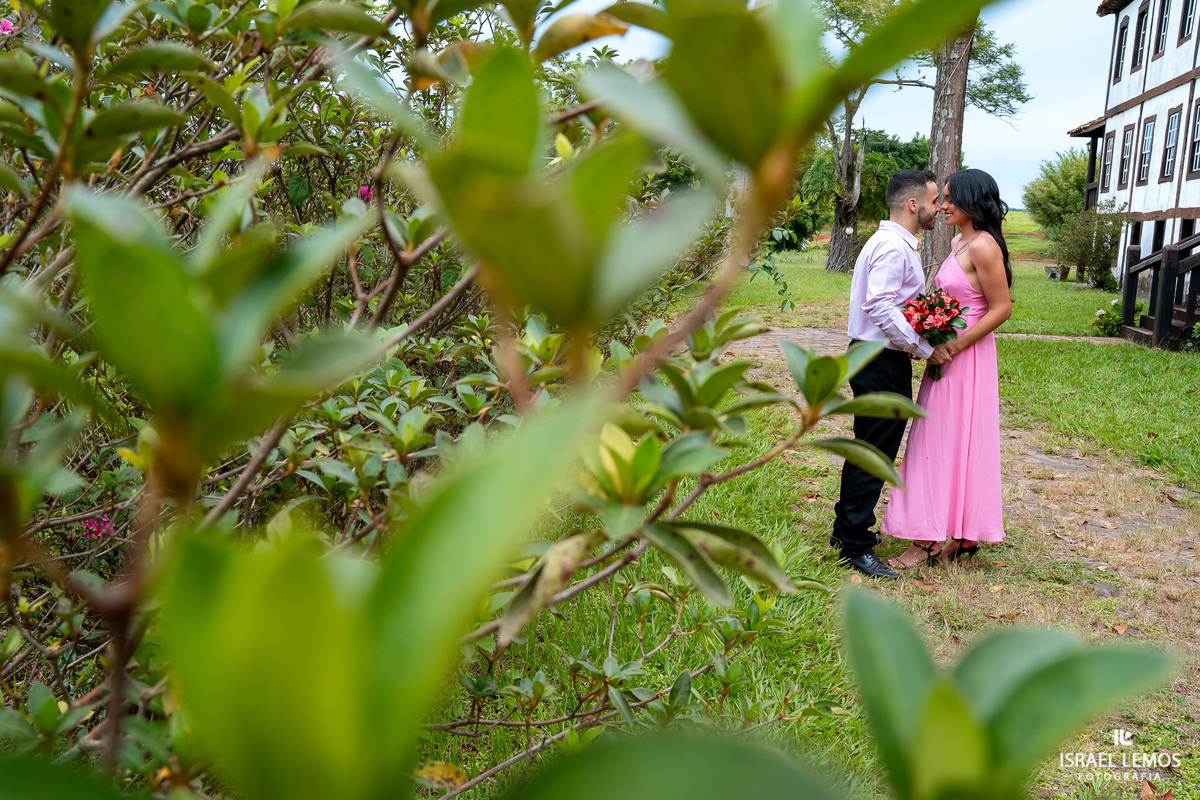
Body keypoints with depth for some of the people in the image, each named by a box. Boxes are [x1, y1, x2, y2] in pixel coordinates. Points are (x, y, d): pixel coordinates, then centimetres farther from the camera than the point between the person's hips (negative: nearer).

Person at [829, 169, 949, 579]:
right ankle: (856, 546, 3)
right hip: (882, 363, -11)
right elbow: (880, 306, -27)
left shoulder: (894, 243, 17)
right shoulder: (893, 246, -17)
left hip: (875, 357, 11)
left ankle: (847, 528, 31)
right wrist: (924, 348, -23)